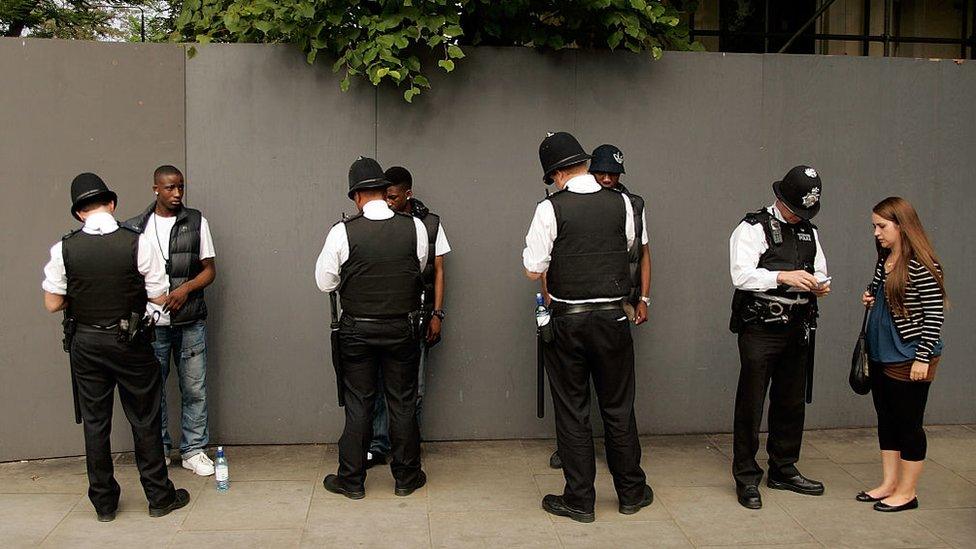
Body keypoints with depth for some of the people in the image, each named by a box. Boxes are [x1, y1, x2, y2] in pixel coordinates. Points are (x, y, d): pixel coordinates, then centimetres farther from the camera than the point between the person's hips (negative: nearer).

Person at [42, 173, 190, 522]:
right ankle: (159, 497, 19)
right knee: (144, 420, 9)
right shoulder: (137, 243, -13)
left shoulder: (64, 249, -7)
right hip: (130, 343, -2)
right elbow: (160, 297, -8)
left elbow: (52, 303, -1)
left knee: (94, 422, 12)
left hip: (85, 344, 2)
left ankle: (104, 502, 23)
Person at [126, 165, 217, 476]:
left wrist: (185, 288, -13)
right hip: (151, 322, 0)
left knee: (194, 389, 4)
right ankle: (159, 449, 23)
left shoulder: (196, 222, 4)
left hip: (190, 322, 0)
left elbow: (209, 270, 4)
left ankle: (194, 450, 16)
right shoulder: (136, 227, 5)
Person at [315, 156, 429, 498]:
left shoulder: (344, 232, -13)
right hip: (402, 327, 1)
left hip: (357, 329, -1)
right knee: (403, 402, 12)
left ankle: (351, 480, 19)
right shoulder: (415, 227, -9)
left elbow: (325, 281, -4)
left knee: (358, 404, 9)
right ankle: (406, 477, 23)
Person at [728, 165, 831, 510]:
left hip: (798, 328, 7)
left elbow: (820, 271, 21)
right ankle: (746, 478, 9)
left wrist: (820, 285, -2)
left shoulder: (809, 232, 15)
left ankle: (784, 471, 29)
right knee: (751, 404, -2)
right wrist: (784, 277, -28)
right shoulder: (753, 228, -6)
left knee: (791, 403, 14)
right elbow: (741, 274, -17)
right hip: (761, 329, -6)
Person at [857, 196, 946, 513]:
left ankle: (907, 492, 14)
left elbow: (935, 315, -16)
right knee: (886, 421, 14)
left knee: (908, 424, 2)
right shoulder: (884, 261, 9)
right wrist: (870, 300, 2)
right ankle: (889, 484, 25)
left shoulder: (922, 265, -15)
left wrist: (923, 358, -18)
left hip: (909, 359, -8)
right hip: (881, 355, 8)